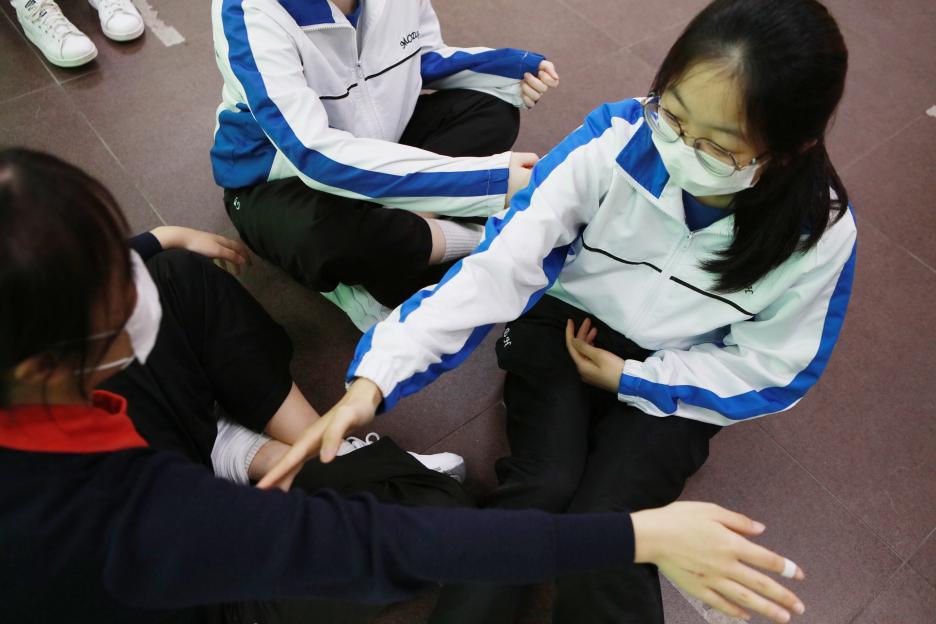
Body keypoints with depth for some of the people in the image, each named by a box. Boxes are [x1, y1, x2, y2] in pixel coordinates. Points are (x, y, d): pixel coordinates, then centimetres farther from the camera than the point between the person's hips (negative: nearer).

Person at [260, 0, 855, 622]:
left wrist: (624, 377, -14)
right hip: (567, 325, 0)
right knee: (542, 486, -22)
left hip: (674, 381, 0)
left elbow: (770, 372, -8)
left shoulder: (819, 234, -21)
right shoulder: (615, 140, -25)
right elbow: (499, 264, -30)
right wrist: (374, 379, -38)